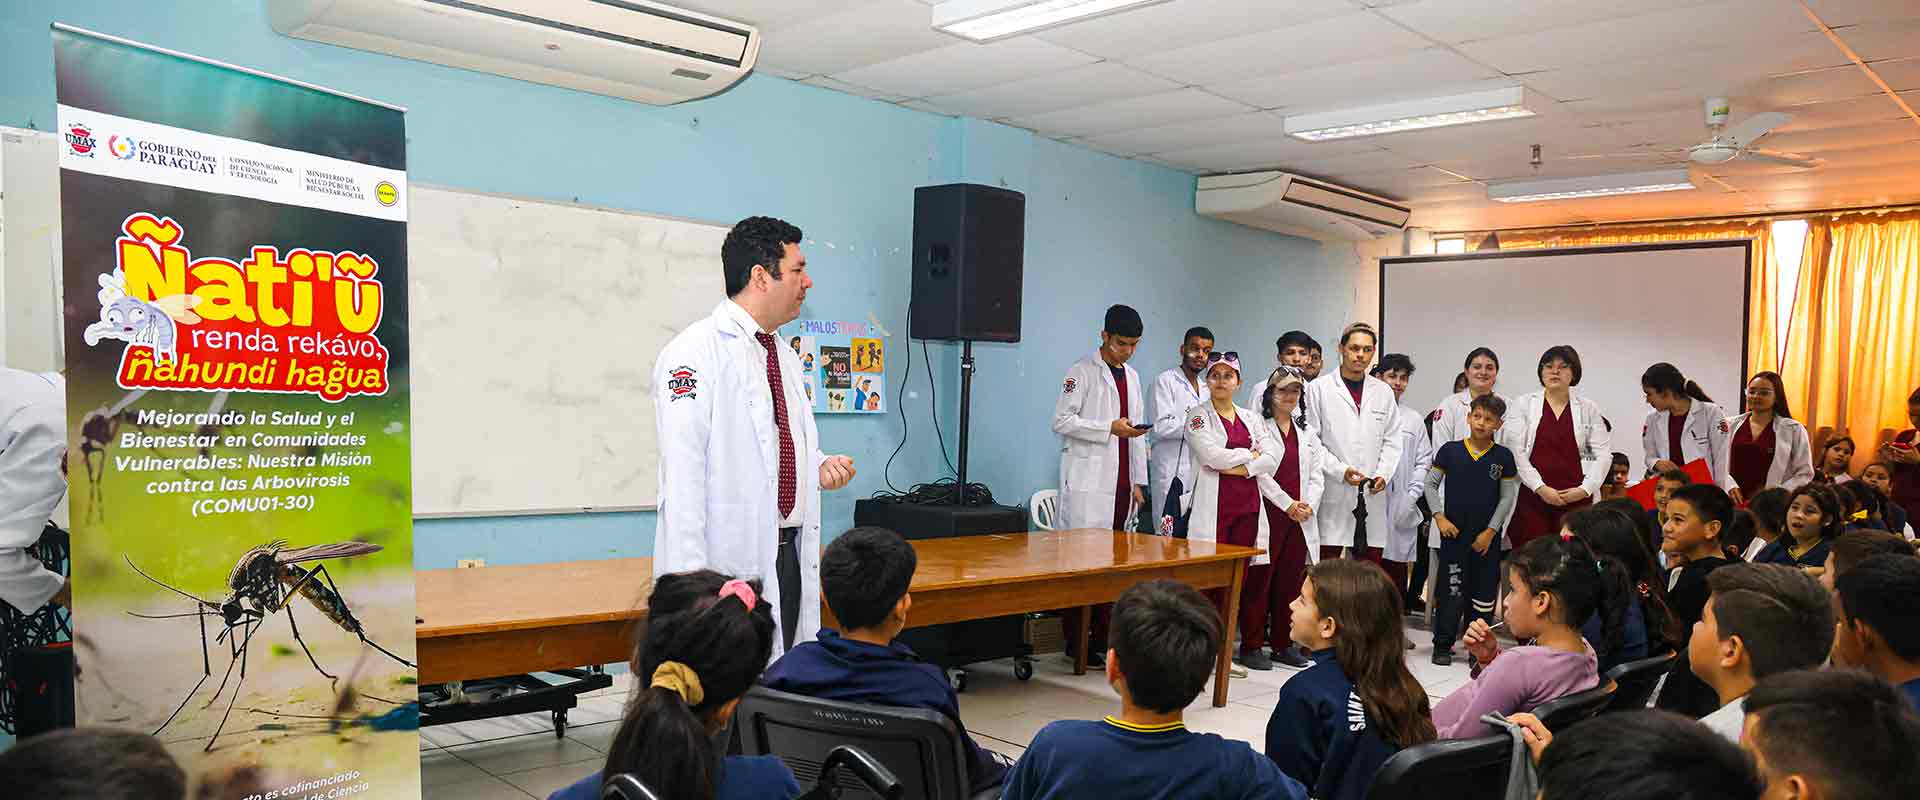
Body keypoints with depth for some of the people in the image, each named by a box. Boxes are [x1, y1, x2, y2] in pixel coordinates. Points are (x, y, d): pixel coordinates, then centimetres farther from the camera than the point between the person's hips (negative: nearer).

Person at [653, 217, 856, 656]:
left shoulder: (785, 356, 16)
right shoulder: (696, 352, -11)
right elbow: (682, 474, -18)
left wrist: (820, 466, 6)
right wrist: (690, 584, -22)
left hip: (787, 556, 8)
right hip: (730, 564, -8)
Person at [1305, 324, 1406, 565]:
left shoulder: (1383, 392, 13)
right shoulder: (1318, 388, 1)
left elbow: (1392, 441, 13)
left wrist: (1383, 473, -3)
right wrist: (1339, 470, -13)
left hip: (1372, 495, 4)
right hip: (1332, 495, -3)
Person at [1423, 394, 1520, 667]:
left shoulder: (1503, 456, 1)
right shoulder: (1450, 450, -1)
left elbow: (1507, 497, 2)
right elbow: (1431, 484, 5)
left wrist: (1490, 531, -3)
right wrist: (1439, 517, -5)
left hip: (1487, 537, 1)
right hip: (1453, 532, -1)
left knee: (1483, 591, 5)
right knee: (1451, 590, 1)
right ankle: (1442, 645, 11)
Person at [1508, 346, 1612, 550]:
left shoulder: (1588, 407, 9)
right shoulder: (1525, 404, 5)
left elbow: (1603, 455, 6)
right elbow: (1515, 451, -3)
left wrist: (1585, 489, -6)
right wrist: (1540, 487, -10)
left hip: (1576, 498, 1)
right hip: (1532, 496, -1)